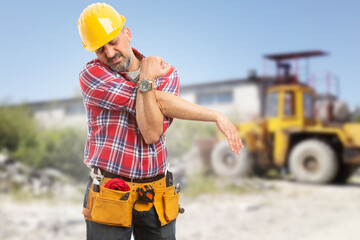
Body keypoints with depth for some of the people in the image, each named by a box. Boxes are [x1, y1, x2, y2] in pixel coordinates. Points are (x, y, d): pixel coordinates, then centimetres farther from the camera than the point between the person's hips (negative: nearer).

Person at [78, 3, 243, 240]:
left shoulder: (167, 73, 1)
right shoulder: (91, 76, -8)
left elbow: (152, 134, -14)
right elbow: (160, 102, -16)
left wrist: (146, 81, -22)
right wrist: (216, 116, -13)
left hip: (157, 198, 3)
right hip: (110, 197, -2)